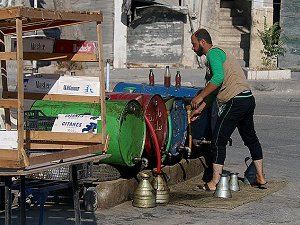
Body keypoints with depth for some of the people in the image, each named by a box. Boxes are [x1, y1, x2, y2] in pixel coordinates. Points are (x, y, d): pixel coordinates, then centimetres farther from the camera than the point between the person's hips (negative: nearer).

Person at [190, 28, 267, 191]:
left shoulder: (213, 53, -7)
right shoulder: (219, 53, 24)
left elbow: (218, 78, -25)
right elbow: (213, 90, 26)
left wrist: (199, 97, -19)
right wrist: (200, 109, 23)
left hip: (235, 102, -10)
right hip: (248, 99, 10)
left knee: (218, 141, -6)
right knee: (250, 138, 20)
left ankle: (214, 183, -6)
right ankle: (260, 178, 27)